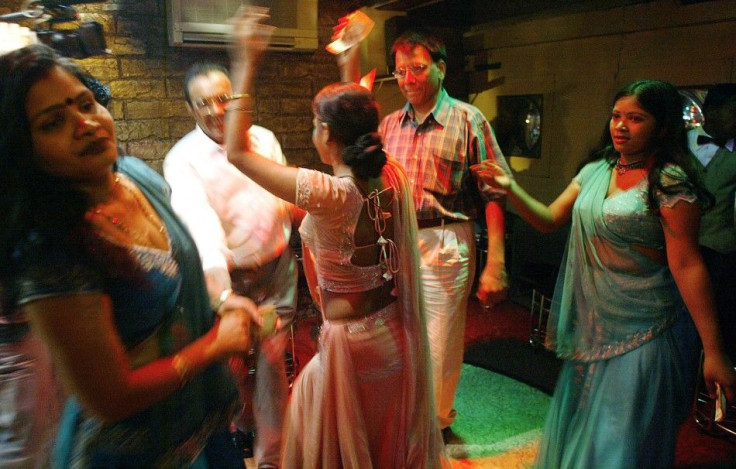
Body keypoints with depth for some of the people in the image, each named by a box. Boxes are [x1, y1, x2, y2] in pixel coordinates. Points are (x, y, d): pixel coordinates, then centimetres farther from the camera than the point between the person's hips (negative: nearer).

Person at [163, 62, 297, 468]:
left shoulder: (264, 139, -2)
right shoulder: (182, 160, -16)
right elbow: (199, 225, -31)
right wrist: (221, 291, -42)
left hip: (276, 266, 2)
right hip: (228, 275, -2)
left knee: (272, 357, 3)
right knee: (232, 361, 12)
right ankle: (242, 422, 44)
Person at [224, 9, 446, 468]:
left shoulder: (327, 193, -25)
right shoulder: (394, 177, -7)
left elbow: (237, 152, -17)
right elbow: (361, 122, 15)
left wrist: (247, 65, -16)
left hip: (350, 344, -6)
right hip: (398, 338, 6)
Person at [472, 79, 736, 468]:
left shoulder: (670, 182, -14)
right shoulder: (596, 170, 5)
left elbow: (686, 265, -17)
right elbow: (549, 219, 6)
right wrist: (510, 187, -10)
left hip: (643, 333, -6)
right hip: (591, 327, 6)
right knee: (579, 428, 22)